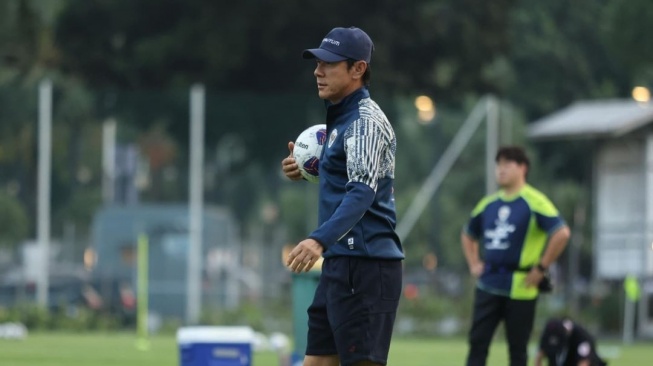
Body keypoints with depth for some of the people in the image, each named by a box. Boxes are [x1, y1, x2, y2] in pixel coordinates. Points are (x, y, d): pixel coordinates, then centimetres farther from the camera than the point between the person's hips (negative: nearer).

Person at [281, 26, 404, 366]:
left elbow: (363, 192, -27)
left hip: (365, 266, -10)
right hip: (340, 264, 10)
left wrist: (320, 240, -40)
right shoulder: (342, 117, 16)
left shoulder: (366, 120, -13)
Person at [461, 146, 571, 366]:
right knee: (477, 342, 0)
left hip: (519, 288, -6)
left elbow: (562, 233, -18)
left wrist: (541, 268, -15)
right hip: (488, 285, 6)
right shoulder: (488, 204, 13)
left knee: (517, 348, 3)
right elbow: (468, 235, 30)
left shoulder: (534, 202, -8)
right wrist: (473, 263, 15)